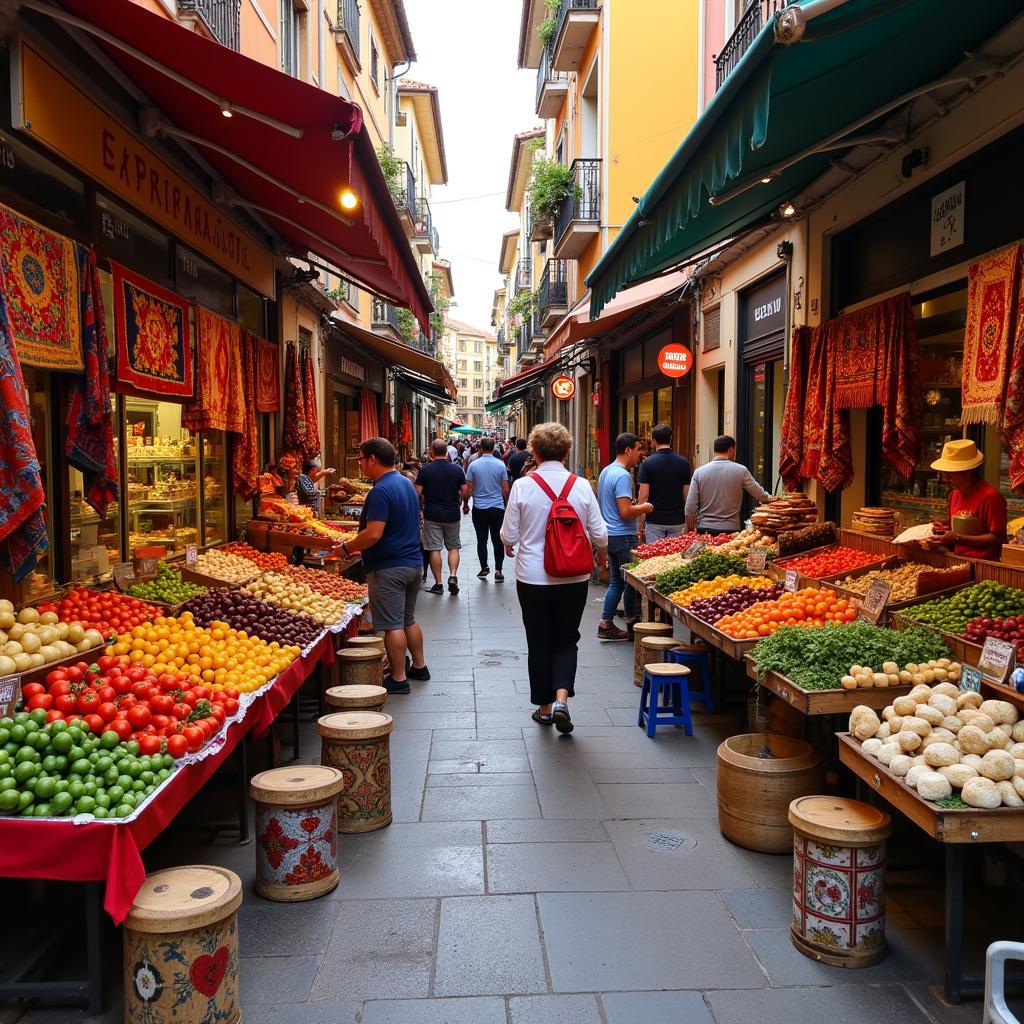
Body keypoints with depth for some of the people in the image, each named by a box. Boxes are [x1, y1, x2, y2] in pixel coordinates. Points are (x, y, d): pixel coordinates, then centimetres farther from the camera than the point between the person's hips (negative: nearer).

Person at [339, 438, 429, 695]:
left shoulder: (380, 491, -19)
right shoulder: (406, 483, 11)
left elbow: (373, 534, -27)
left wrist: (347, 548, -12)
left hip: (388, 567, -9)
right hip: (413, 561, 9)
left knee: (392, 625, -1)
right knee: (409, 619, 21)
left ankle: (398, 679, 5)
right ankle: (419, 666, 31)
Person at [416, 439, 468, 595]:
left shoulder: (425, 470, -7)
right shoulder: (457, 469, -3)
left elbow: (418, 493, -8)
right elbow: (465, 492, -1)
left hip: (432, 515, -2)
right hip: (453, 515, 2)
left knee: (434, 549, 4)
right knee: (453, 547, 14)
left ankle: (438, 584, 6)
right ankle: (453, 576, -5)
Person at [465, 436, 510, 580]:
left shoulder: (473, 465, -5)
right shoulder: (500, 464, -3)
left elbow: (468, 490, -3)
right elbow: (506, 490, 0)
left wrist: (465, 504, 12)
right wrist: (506, 503, 17)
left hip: (479, 508, 0)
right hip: (498, 507, 1)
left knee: (481, 540, 10)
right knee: (498, 540, 5)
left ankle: (484, 568, 14)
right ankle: (498, 571, 3)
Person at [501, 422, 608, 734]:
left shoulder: (522, 486, -10)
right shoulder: (582, 486, -6)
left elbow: (508, 536, -4)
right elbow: (599, 534, -1)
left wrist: (510, 548, 20)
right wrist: (602, 556, 21)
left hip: (533, 578, -1)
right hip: (574, 579, 1)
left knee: (539, 643, 13)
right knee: (567, 640, 15)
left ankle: (545, 707, 24)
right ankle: (561, 698, -3)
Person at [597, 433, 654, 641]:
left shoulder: (605, 471, 13)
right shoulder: (623, 476, -18)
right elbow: (626, 512, -23)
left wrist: (634, 506, 19)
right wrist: (644, 508, -6)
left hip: (609, 535, 10)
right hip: (623, 536, -10)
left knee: (616, 581, 13)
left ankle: (606, 624, 14)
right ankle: (632, 623, 10)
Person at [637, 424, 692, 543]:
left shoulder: (647, 463, -7)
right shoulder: (683, 463, 0)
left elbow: (643, 495, -10)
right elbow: (687, 495, 2)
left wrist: (641, 521, 1)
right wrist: (687, 521, 13)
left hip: (654, 521, -2)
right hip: (677, 521, 2)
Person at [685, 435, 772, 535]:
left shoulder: (699, 472, -1)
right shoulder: (741, 471, -3)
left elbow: (690, 508, -3)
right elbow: (761, 496, 6)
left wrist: (690, 531, 7)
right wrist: (769, 498, 29)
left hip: (704, 530, 1)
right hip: (730, 530, -1)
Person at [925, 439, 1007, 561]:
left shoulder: (990, 496, -11)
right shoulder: (954, 494, 13)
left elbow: (998, 539, -12)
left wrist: (957, 539, -17)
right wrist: (943, 531, 1)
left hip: (984, 563, -7)